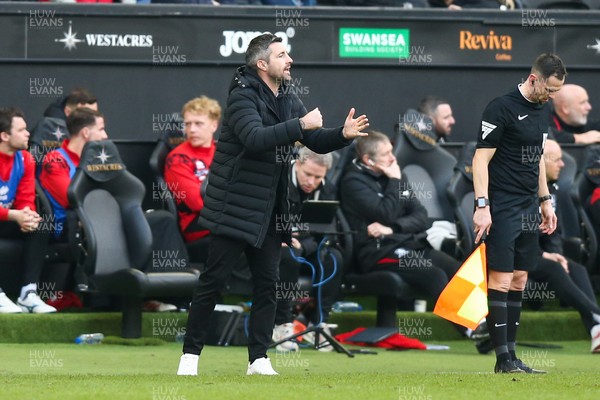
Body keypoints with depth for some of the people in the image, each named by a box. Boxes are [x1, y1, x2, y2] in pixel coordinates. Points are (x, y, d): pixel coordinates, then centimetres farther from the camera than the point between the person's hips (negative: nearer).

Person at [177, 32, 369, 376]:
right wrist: (300, 125, -31)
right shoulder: (243, 96, -14)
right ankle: (191, 354, 5)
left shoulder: (288, 100, 10)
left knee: (267, 283, 5)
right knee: (214, 280, -3)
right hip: (235, 207, -7)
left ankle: (259, 358, 10)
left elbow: (316, 141, 10)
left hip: (269, 211, 7)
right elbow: (254, 138, -30)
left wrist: (344, 135, -9)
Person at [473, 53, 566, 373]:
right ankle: (503, 358, -8)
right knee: (500, 280, -8)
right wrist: (482, 205, -19)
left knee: (519, 280, 8)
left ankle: (511, 353, 10)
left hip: (529, 209, 8)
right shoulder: (501, 108, -12)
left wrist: (545, 201, 21)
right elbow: (481, 158, -13)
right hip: (502, 210, -8)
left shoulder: (542, 109, 13)